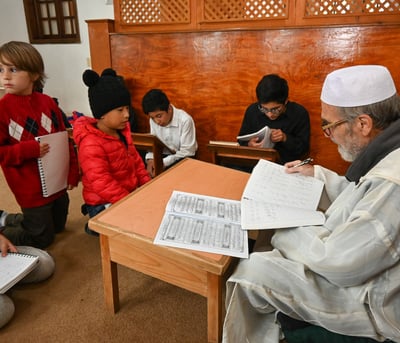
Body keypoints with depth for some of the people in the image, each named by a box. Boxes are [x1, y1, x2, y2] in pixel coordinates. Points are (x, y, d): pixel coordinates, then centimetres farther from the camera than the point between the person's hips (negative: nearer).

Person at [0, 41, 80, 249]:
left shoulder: (47, 102, -3)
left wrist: (73, 172, 2)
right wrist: (28, 150, -27)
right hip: (31, 190, -5)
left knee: (58, 227, 25)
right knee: (41, 238, 10)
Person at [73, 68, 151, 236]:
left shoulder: (122, 131, 3)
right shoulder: (91, 144, -26)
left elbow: (136, 160, 12)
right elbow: (102, 185, -30)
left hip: (129, 194, 9)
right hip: (104, 205, -9)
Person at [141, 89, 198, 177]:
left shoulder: (185, 120, -21)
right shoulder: (153, 120, -4)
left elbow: (187, 152, -20)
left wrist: (163, 162, -27)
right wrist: (150, 159, -15)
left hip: (183, 159, -4)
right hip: (164, 156, 4)